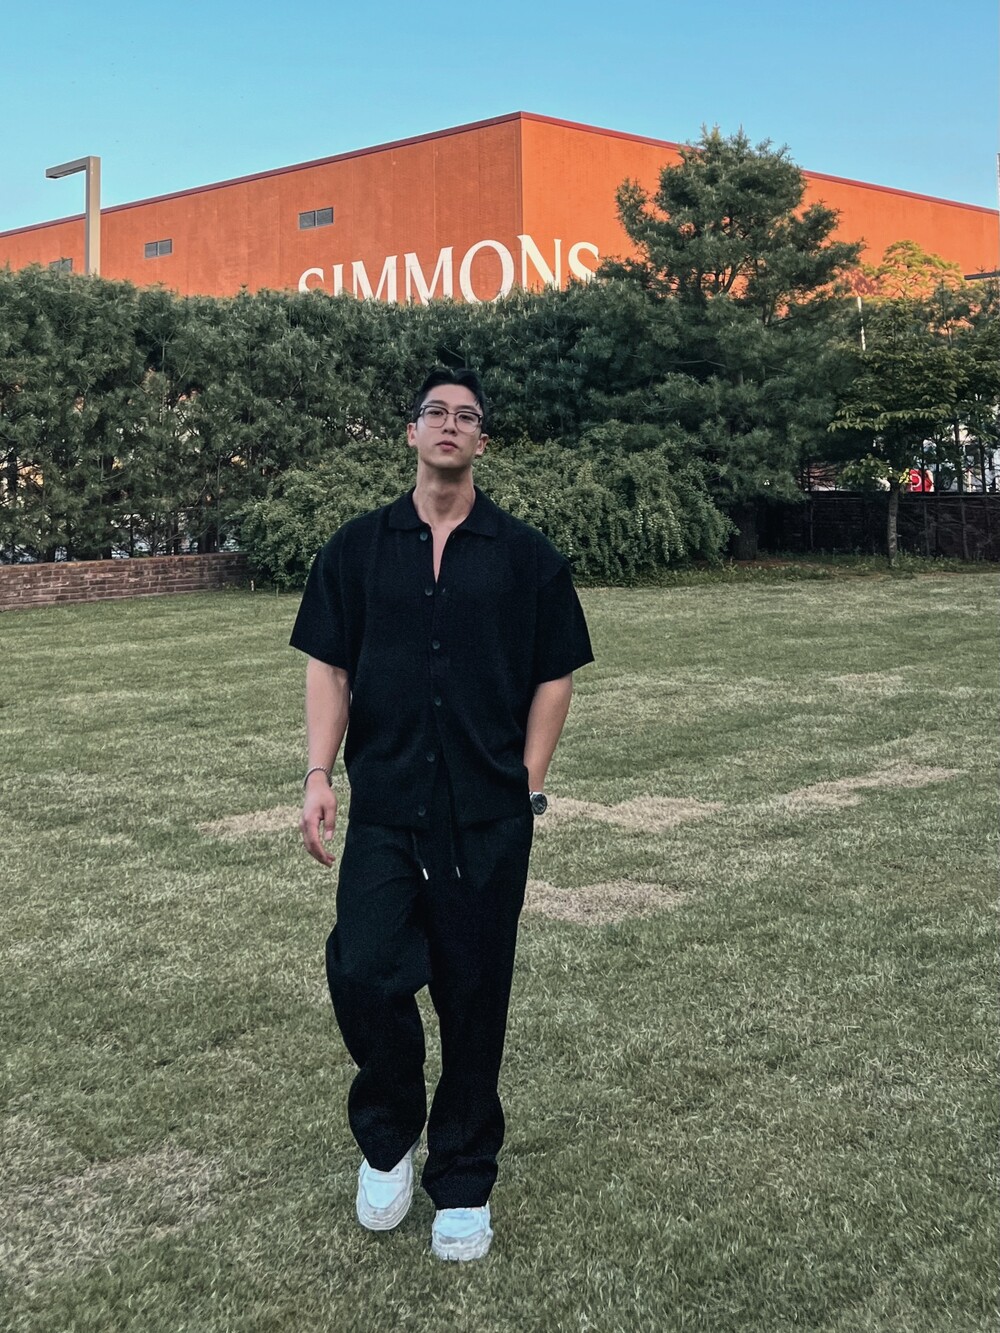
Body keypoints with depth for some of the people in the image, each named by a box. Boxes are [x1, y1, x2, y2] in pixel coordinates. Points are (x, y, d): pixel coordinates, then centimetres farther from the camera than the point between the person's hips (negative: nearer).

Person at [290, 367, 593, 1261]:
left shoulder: (525, 554, 4)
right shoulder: (359, 547, 8)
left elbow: (555, 676, 6)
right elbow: (328, 666, 7)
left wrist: (528, 782, -2)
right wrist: (318, 775, -4)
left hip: (489, 817, -1)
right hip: (384, 810, 1)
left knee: (474, 997, 5)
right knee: (363, 974, -11)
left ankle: (464, 1184, 22)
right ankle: (387, 1138, 17)